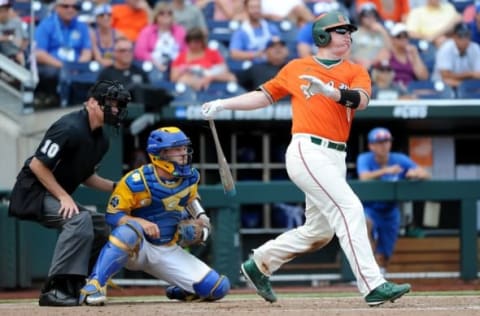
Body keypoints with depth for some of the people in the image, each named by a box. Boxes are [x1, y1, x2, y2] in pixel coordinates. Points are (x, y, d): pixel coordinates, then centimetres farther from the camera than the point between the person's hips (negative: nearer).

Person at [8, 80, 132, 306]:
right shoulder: (70, 128, -21)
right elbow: (37, 164, -23)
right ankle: (55, 289, -31)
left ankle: (72, 287, 11)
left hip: (59, 196, 10)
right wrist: (63, 196, -23)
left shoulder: (100, 140, 8)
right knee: (80, 219, -30)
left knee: (102, 227, 10)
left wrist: (116, 187, 4)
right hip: (32, 192, -10)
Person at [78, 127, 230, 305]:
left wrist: (201, 216, 3)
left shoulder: (190, 177, -1)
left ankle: (181, 291, 21)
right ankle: (94, 284, -37)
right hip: (135, 250, -5)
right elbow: (113, 216, -16)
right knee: (130, 229, -43)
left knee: (219, 288, -11)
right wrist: (141, 222, -32)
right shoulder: (136, 182, -19)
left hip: (169, 252, 5)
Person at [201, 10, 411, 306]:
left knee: (319, 232, 12)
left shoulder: (355, 72, 11)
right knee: (349, 208, -18)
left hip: (336, 159, 5)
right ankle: (373, 286, -22)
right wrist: (224, 104, 11)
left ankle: (259, 264, 31)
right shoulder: (297, 68, 7)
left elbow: (361, 99, -10)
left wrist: (328, 90, -27)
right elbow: (265, 95, 17)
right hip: (307, 151, -5)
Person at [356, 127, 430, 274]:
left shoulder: (400, 160, -5)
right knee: (365, 223, -38)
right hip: (370, 208, -3)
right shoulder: (364, 159, -10)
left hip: (390, 212, 3)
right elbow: (364, 177, -31)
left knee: (383, 257, 1)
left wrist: (416, 174, -38)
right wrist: (386, 171, -47)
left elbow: (426, 174, -13)